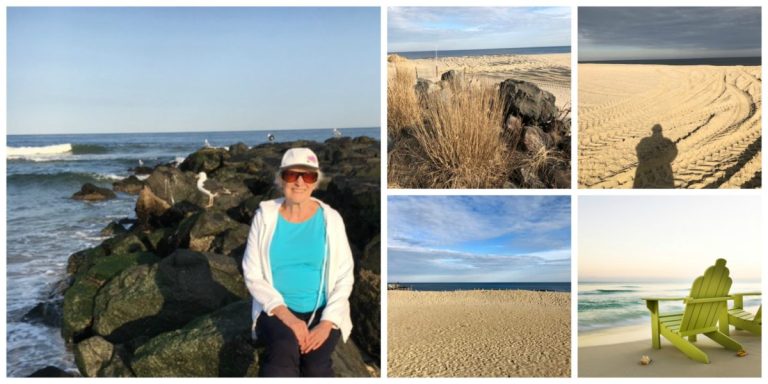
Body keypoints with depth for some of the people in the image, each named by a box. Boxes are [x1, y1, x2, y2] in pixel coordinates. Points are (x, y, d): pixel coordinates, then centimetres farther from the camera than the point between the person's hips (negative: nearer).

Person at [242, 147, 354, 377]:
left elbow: (345, 276, 0)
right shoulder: (265, 215, -1)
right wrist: (286, 315, -16)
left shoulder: (330, 219, -1)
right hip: (276, 310, 0)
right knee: (285, 349, -33)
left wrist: (327, 322, -15)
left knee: (316, 365, -28)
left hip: (322, 311, 1)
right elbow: (253, 275, -3)